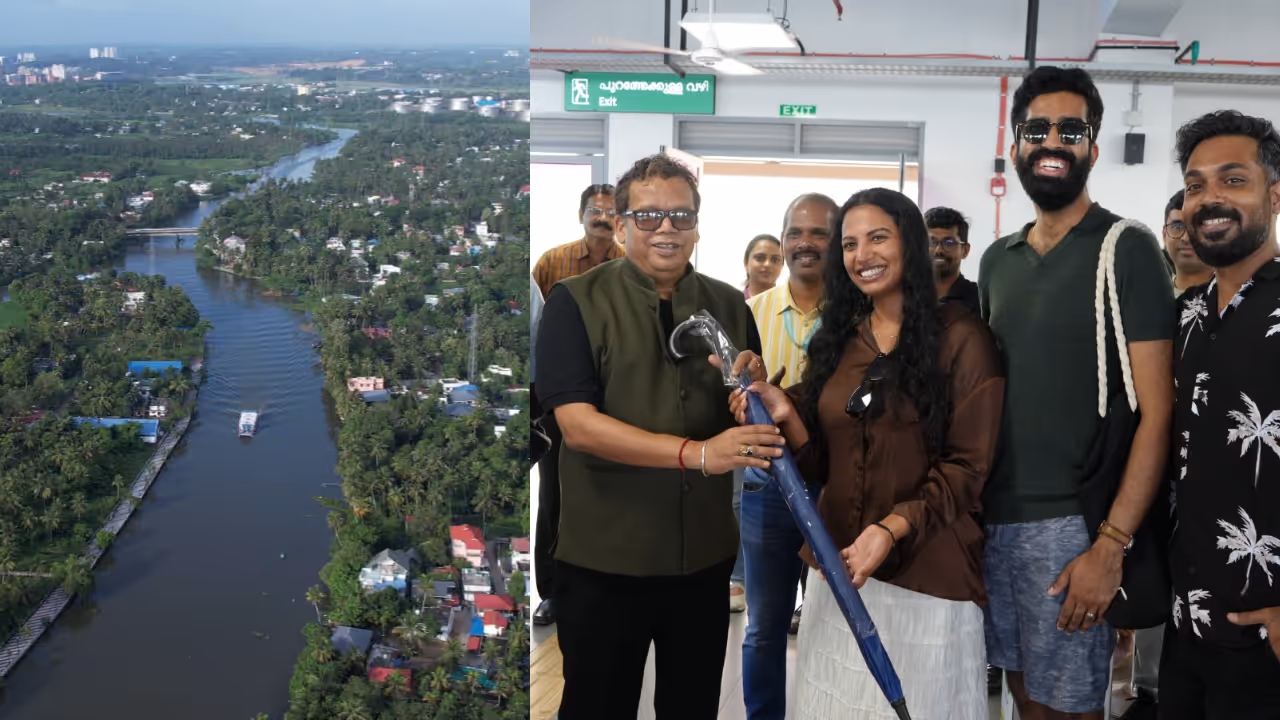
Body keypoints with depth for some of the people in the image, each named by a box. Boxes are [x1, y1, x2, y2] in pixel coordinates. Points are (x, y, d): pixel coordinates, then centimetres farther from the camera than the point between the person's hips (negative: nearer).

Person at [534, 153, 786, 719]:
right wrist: (697, 453, -27)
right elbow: (578, 425, -17)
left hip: (706, 556, 4)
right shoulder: (576, 303, -7)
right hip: (604, 560, -4)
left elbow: (758, 415, 11)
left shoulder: (729, 305, 6)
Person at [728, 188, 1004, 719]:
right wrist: (786, 415, -9)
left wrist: (893, 528, -20)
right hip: (838, 565, 5)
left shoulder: (960, 338, -5)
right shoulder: (837, 339, 10)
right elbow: (824, 464, 10)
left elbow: (967, 466, -8)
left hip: (925, 573, -4)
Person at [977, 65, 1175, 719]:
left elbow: (1156, 410, -12)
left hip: (1068, 522, -5)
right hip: (990, 517, 5)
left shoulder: (1127, 250, -7)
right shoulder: (997, 260, 11)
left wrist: (1111, 545, -18)